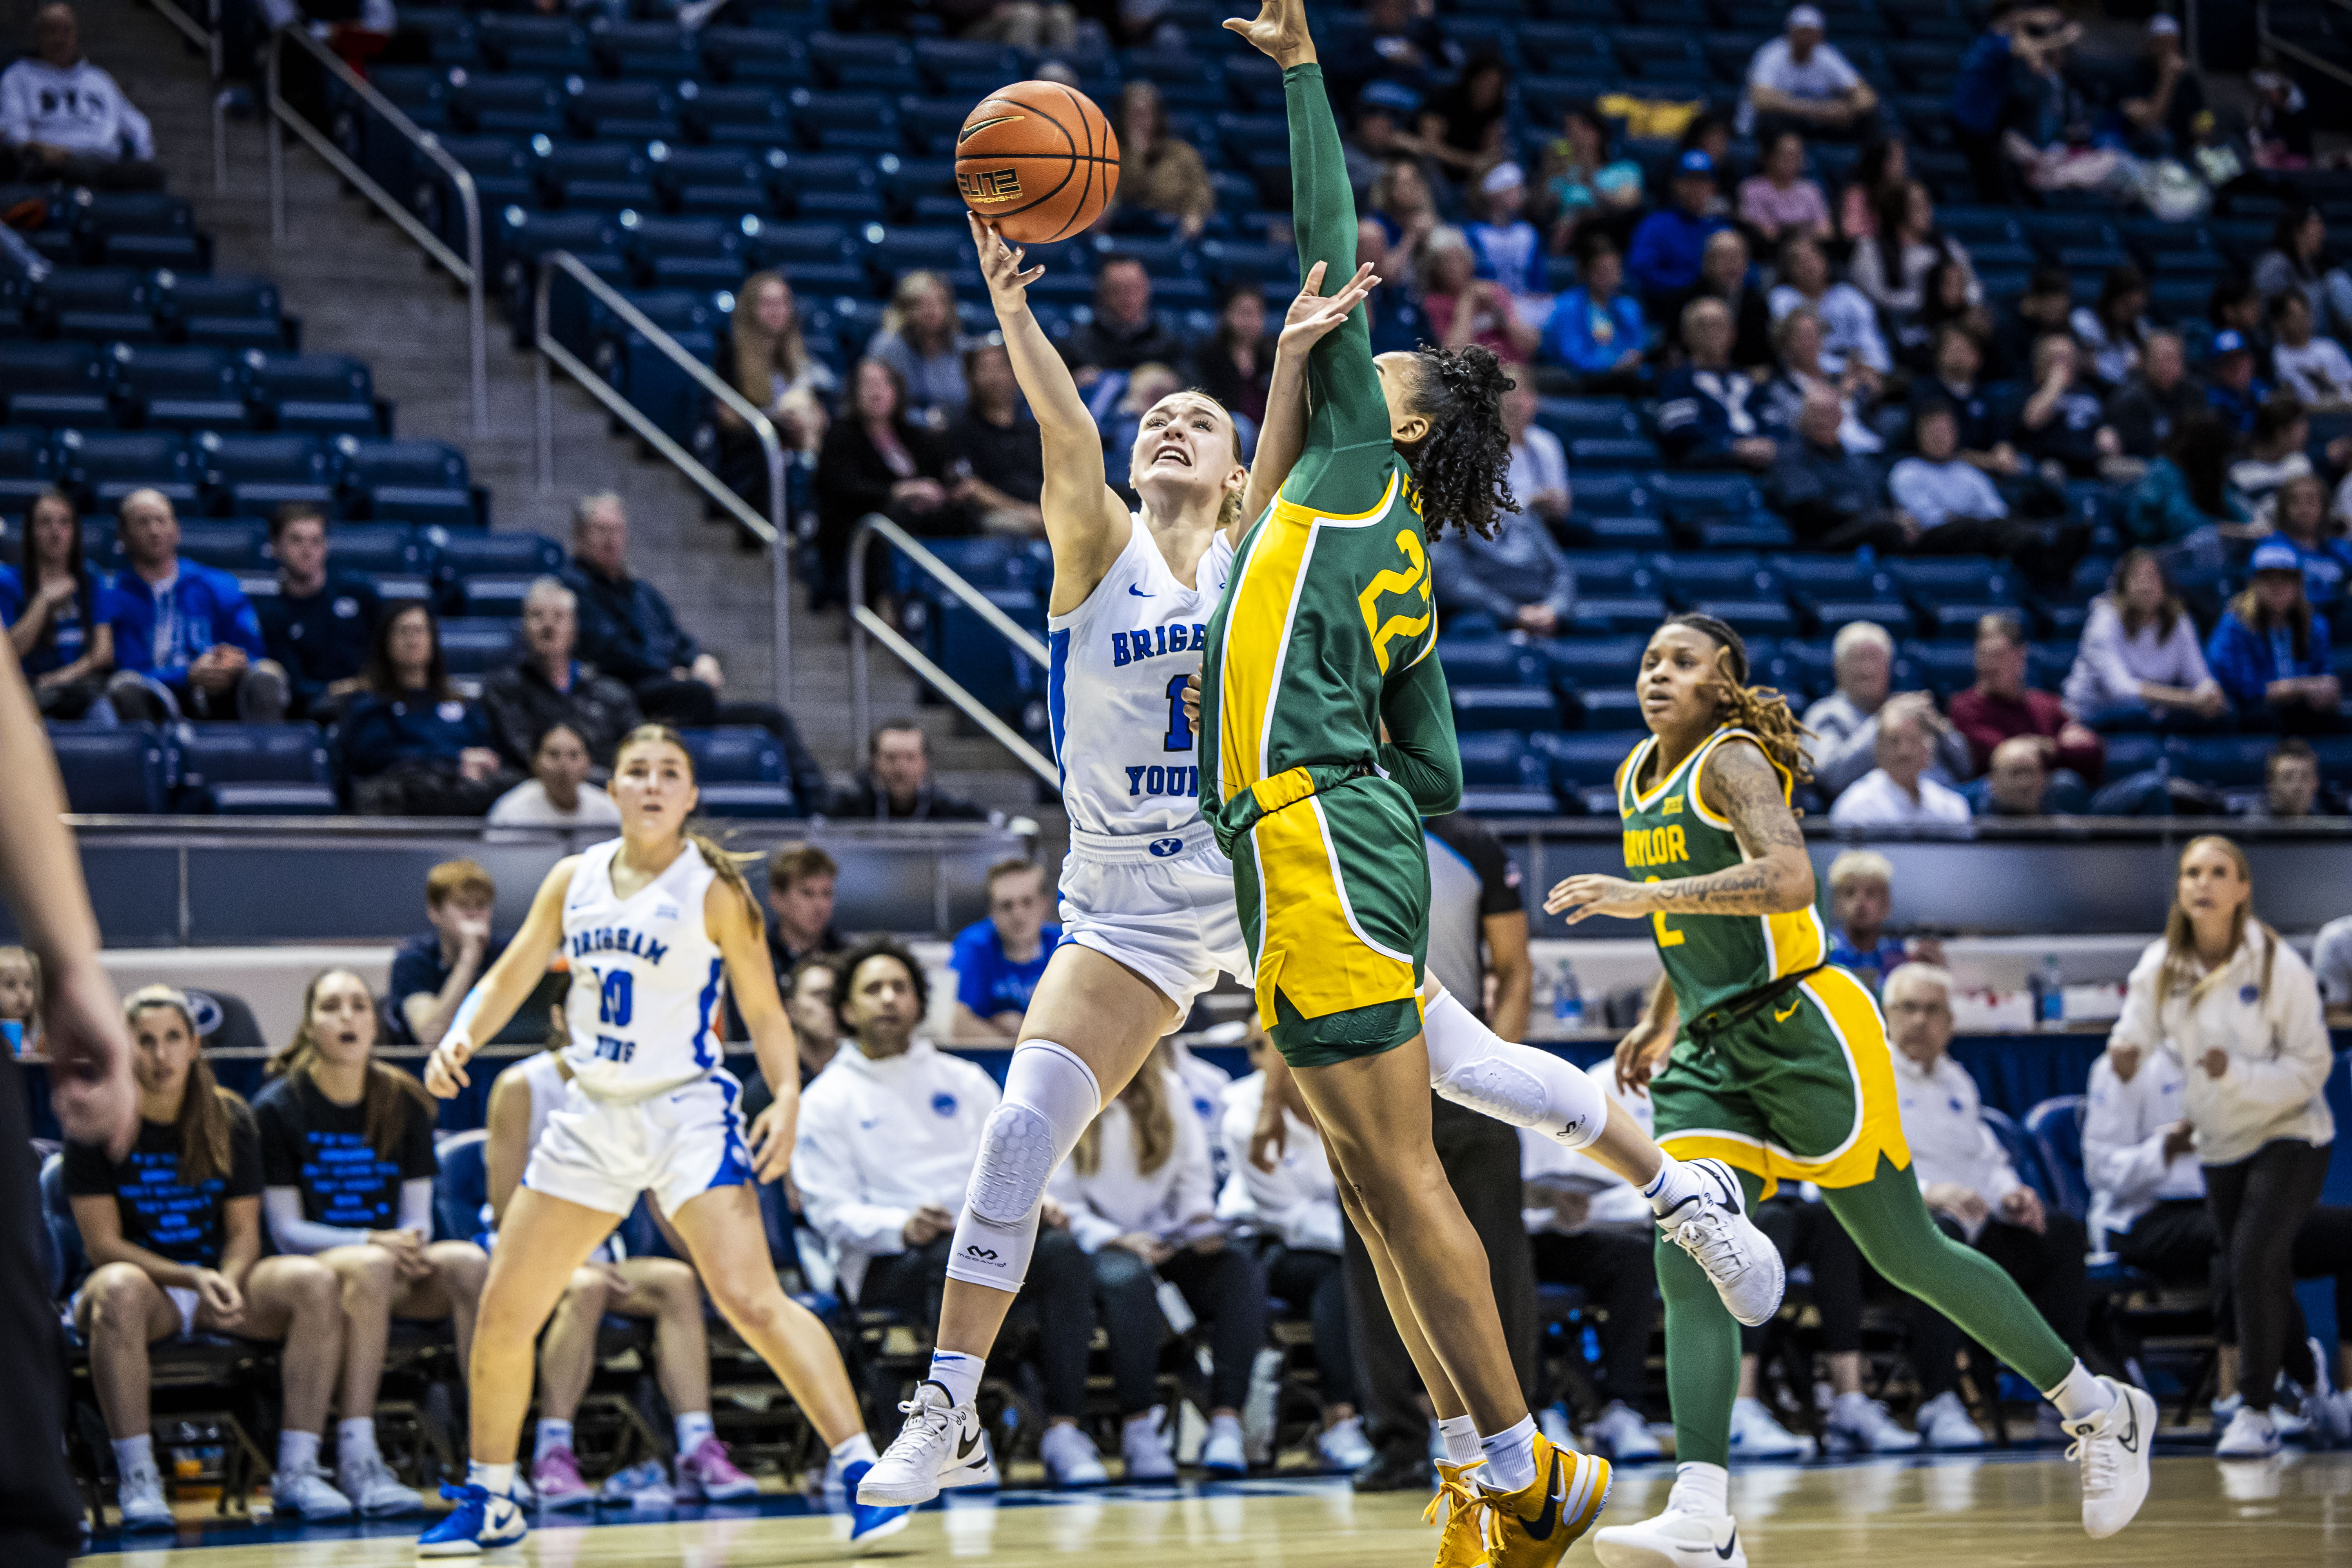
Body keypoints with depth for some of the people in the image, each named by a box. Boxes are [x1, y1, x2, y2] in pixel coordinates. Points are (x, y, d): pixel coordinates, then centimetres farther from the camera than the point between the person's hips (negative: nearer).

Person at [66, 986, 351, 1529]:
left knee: (316, 1283, -25)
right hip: (144, 1282, -3)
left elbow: (244, 1232, 4)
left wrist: (228, 1282, -20)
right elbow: (103, 1244, -9)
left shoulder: (229, 1119, 5)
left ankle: (297, 1470, -25)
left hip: (218, 1277, 4)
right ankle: (137, 1478, -34)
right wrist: (194, 1280, -22)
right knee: (119, 1291, -40)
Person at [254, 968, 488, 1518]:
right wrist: (371, 1241, -20)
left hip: (399, 1272, 4)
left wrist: (410, 1244, -17)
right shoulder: (279, 1107, -2)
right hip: (312, 1267, -4)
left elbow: (417, 1217, 9)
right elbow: (286, 1229, -5)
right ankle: (356, 1458, -41)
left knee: (467, 1261, -27)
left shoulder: (405, 1103, 10)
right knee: (369, 1267, -37)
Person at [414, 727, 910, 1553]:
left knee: (750, 1296, -22)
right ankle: (489, 1501, 23)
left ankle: (860, 1469, -21)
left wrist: (787, 1096, -20)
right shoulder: (574, 879, 7)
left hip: (686, 1112, -5)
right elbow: (510, 978, 13)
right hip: (593, 1115, 6)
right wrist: (458, 1040, -6)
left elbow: (763, 1009, -4)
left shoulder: (711, 889, -6)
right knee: (503, 1308, 6)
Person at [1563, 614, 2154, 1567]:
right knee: (1685, 1268, -11)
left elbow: (1788, 880, -30)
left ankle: (2099, 1411, 18)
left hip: (1804, 1035, -8)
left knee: (1907, 1255, 0)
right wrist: (1662, 1022, 25)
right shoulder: (1640, 779, 14)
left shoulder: (1734, 762, -12)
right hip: (1713, 1052, 8)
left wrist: (1644, 898, -34)